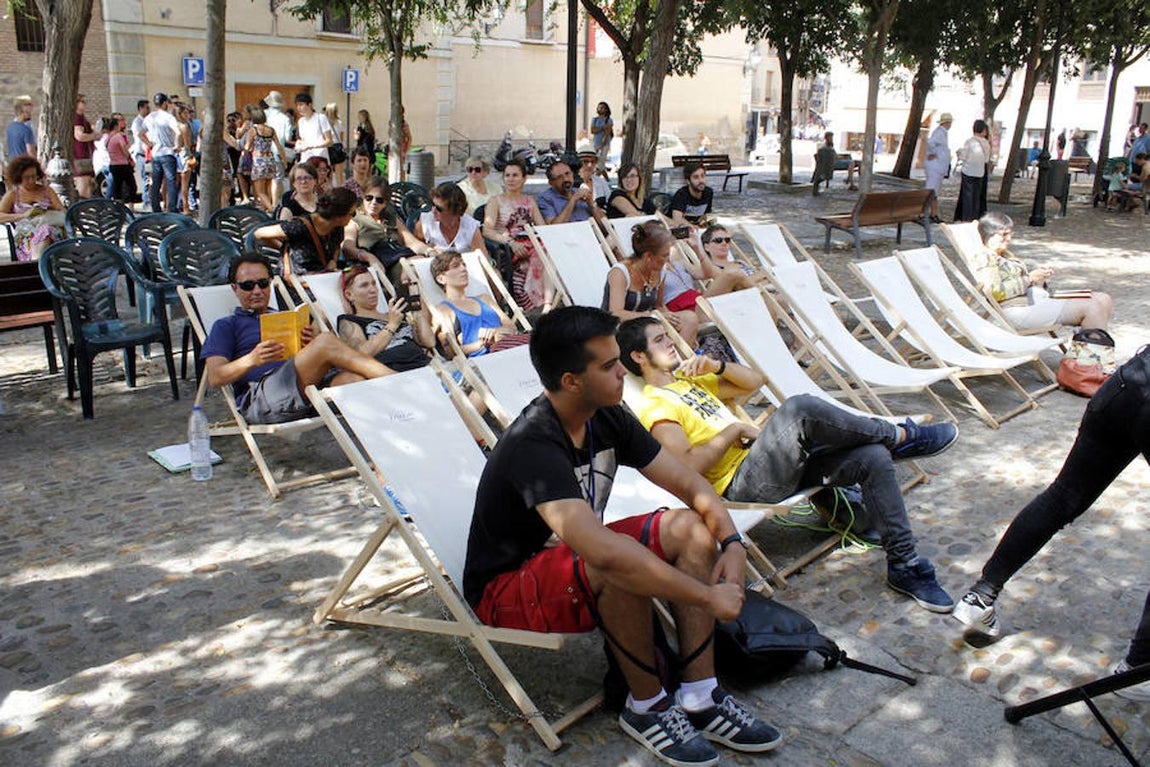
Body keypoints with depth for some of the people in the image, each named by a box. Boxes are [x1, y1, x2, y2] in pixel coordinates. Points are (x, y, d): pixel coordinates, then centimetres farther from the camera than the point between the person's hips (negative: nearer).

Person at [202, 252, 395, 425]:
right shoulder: (226, 326, 23)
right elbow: (215, 377, 5)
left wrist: (312, 345, 1)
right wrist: (252, 359, -13)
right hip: (259, 396, -4)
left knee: (352, 379, -32)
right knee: (327, 341, -27)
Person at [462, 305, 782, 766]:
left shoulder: (607, 419, -6)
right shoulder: (533, 446, -32)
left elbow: (689, 484, -1)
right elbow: (603, 551, -44)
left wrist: (733, 542, -20)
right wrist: (709, 597, -37)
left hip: (572, 556, 8)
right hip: (506, 589, -8)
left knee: (692, 529, -10)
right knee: (619, 569, -36)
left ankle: (700, 699, -10)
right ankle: (647, 708, -12)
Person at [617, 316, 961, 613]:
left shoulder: (688, 380, 23)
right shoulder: (653, 405, -4)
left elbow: (754, 382, 24)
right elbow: (688, 465, -19)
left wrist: (716, 366, 7)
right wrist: (734, 430, -9)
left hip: (775, 465, 9)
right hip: (742, 482, -9)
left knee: (873, 458, -9)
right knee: (800, 408, -31)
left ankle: (904, 565, -2)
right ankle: (901, 437, -8)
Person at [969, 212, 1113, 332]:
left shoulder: (1006, 255, 27)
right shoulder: (983, 258, -4)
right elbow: (995, 292, -18)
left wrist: (1040, 277, 4)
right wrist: (1029, 278, -14)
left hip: (1039, 300, 11)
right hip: (1019, 310, -11)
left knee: (1104, 301, 1)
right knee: (1091, 307, -19)